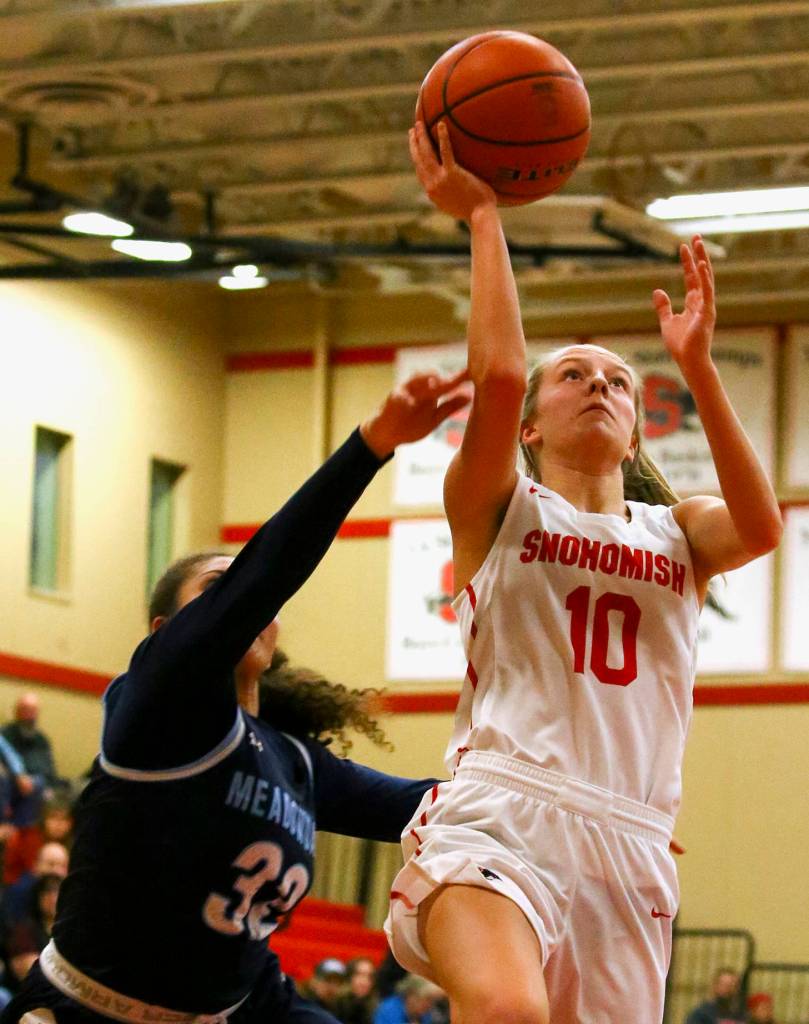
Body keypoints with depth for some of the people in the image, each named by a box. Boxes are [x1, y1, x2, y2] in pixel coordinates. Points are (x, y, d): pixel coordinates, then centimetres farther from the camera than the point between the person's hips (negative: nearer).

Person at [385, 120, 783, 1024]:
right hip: (496, 818, -4)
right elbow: (498, 373, -8)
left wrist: (697, 368, -10)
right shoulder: (498, 508, 12)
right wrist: (482, 216, -1)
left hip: (628, 847, 4)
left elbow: (763, 528, -4)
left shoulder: (680, 533, 21)